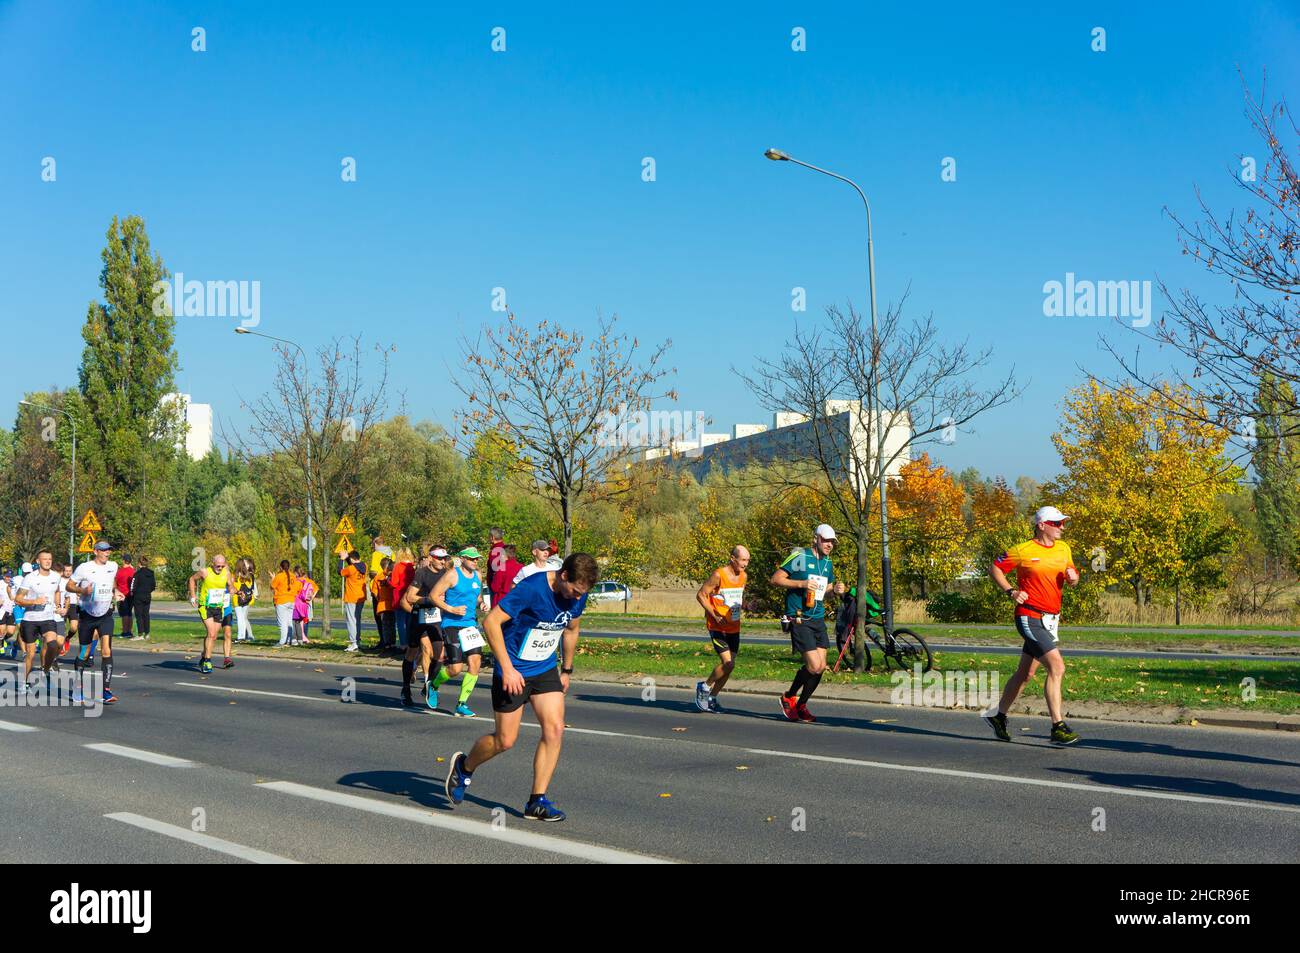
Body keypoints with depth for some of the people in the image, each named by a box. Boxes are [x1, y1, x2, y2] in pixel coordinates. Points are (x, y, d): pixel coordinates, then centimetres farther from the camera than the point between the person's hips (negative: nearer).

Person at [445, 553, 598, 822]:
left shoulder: (577, 596, -4)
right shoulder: (531, 589, -26)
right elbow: (491, 622, -24)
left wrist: (566, 670, 20)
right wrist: (508, 669, -25)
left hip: (546, 669, 6)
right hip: (513, 671, -6)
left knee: (555, 729, -9)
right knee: (505, 741, 1)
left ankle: (537, 802, 0)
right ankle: (464, 767, 31)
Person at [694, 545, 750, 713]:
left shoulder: (743, 577, 7)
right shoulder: (718, 575, -15)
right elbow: (700, 595, -11)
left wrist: (737, 612, 14)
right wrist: (715, 615, -15)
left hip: (734, 628, 7)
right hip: (717, 627, -7)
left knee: (729, 665, 5)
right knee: (727, 663, -16)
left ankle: (711, 698, 20)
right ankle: (704, 687, 7)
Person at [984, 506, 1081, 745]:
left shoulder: (1063, 548, 11)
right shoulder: (1023, 551, -8)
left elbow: (1073, 578, 19)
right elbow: (994, 568, 1)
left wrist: (1073, 577, -4)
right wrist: (1011, 591, -11)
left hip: (1050, 619, 8)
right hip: (1030, 617, -8)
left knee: (1025, 673, 15)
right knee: (1057, 667, -19)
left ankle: (999, 716, 31)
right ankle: (1058, 728, -17)